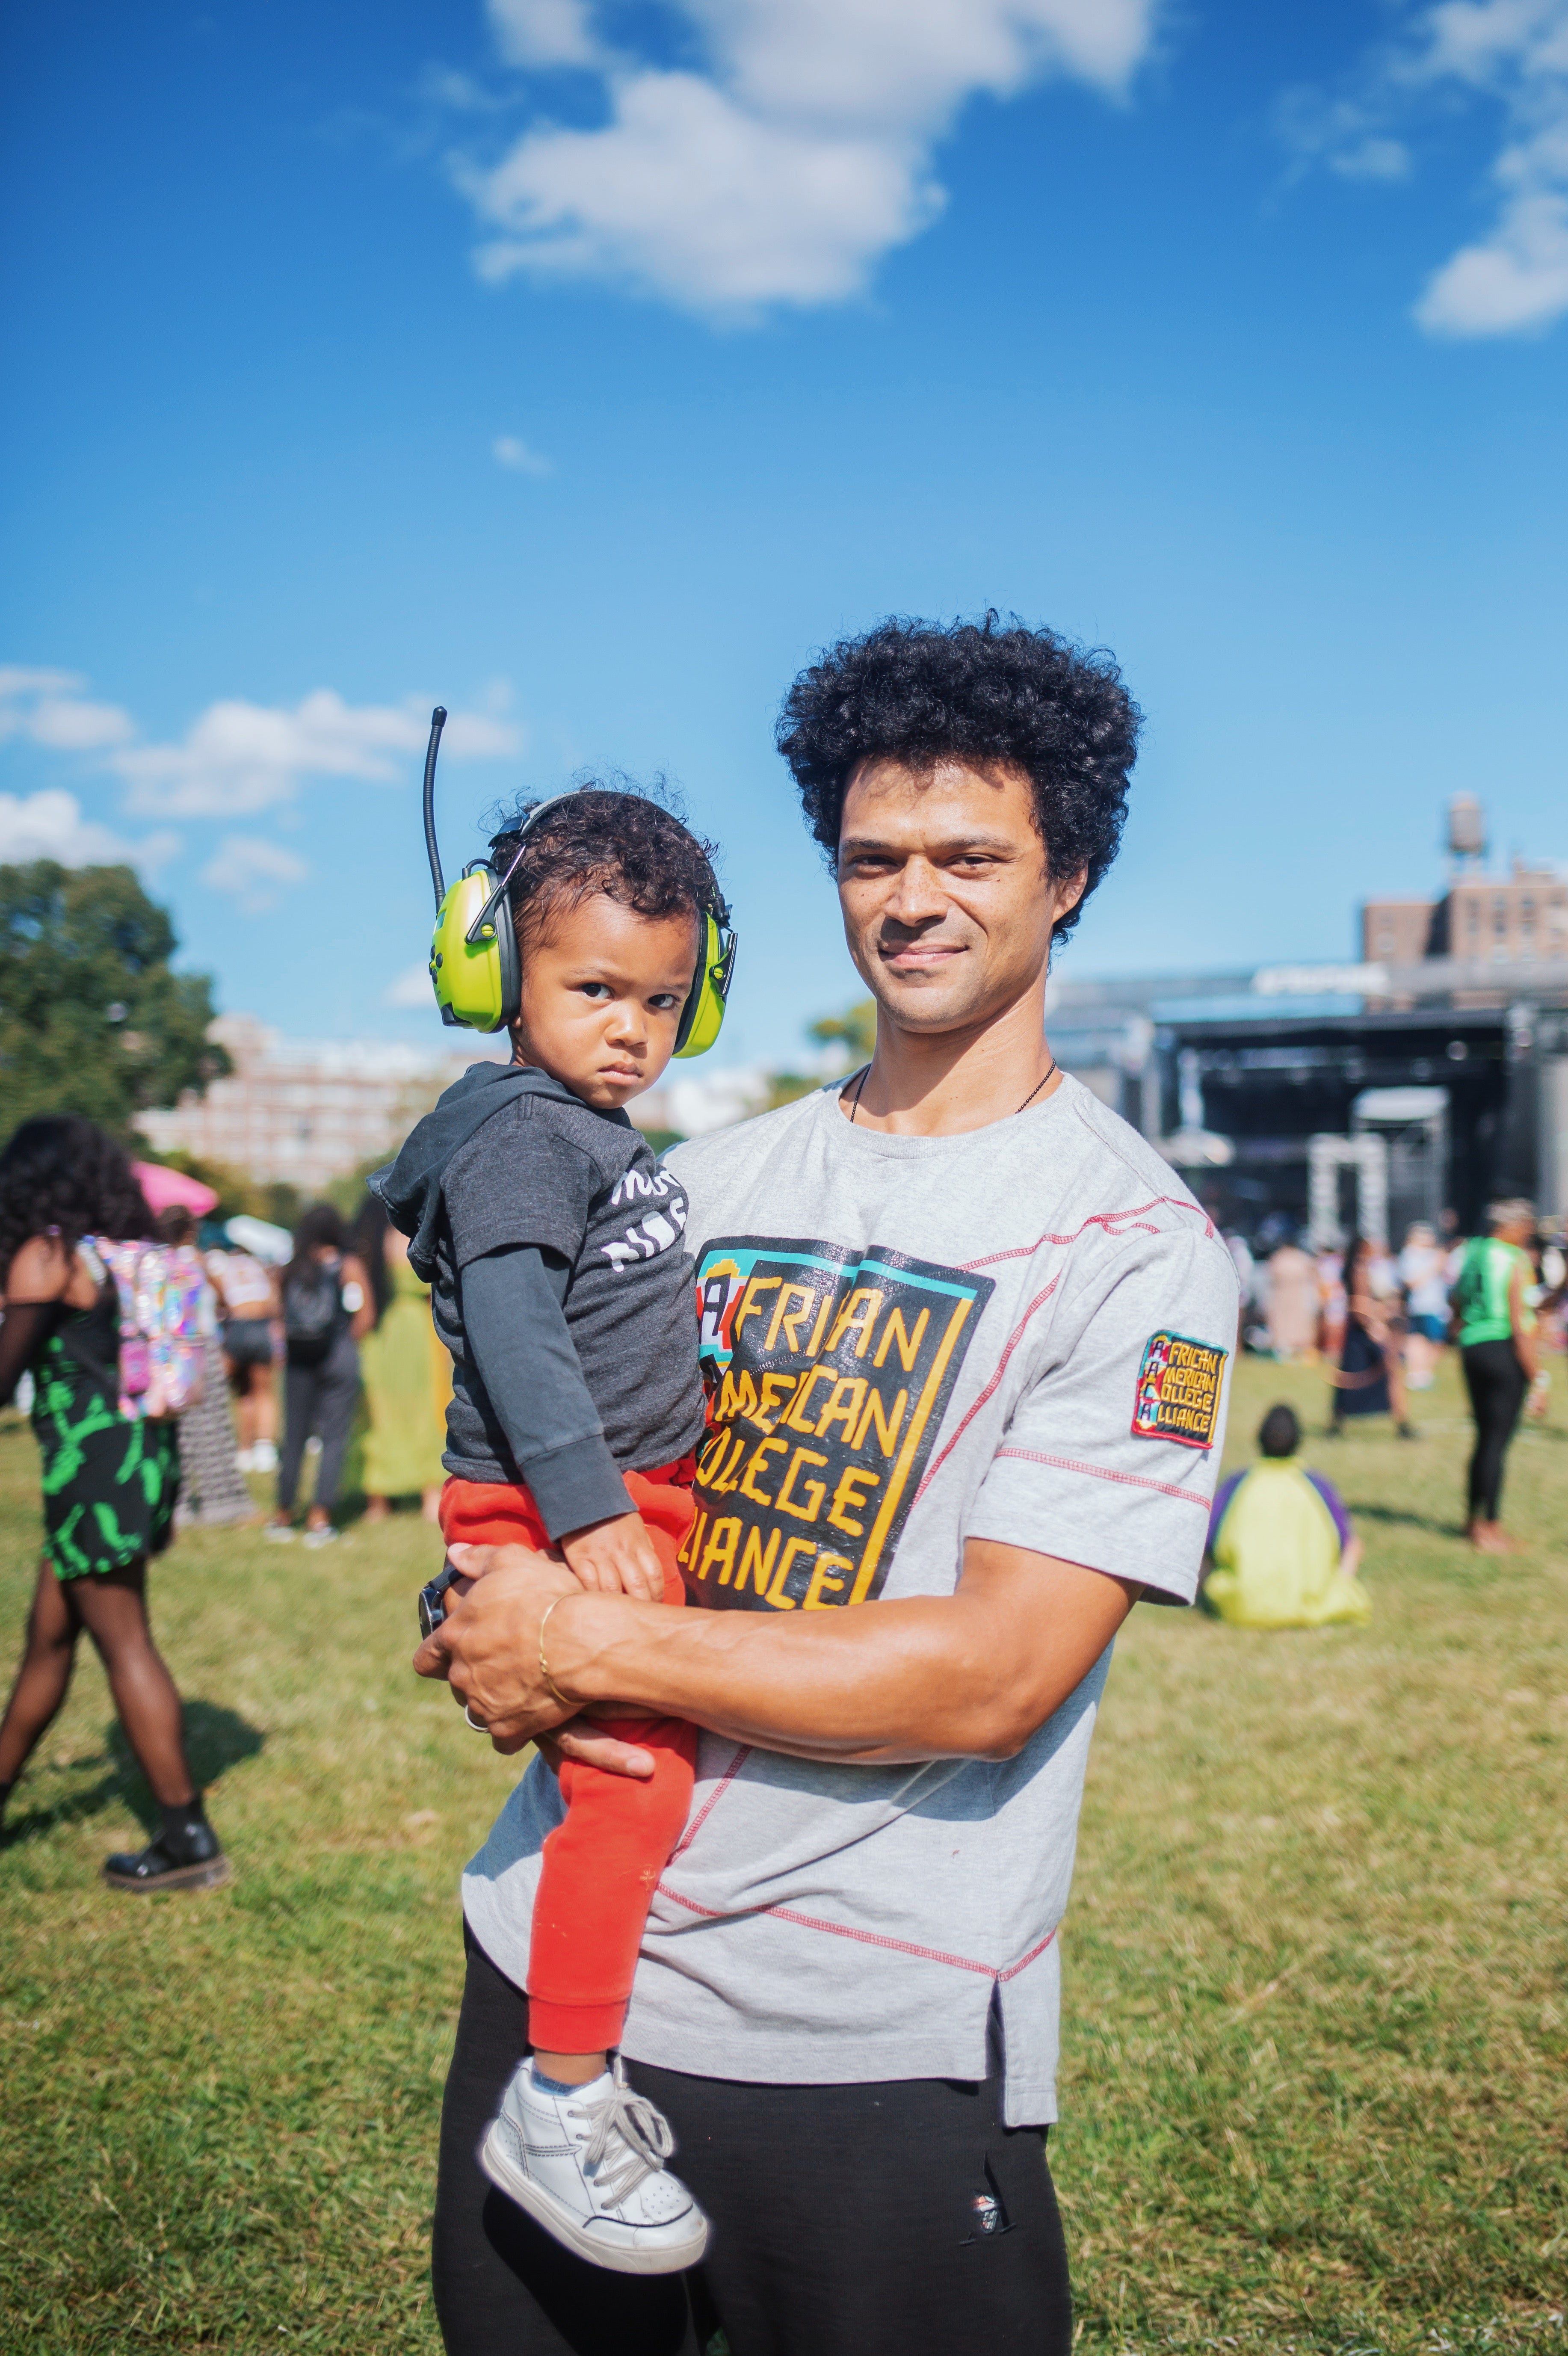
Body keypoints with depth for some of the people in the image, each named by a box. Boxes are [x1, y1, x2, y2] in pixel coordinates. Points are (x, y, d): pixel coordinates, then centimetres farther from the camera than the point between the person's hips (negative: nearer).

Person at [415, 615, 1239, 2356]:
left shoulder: (1132, 1245, -10)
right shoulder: (708, 1184, 7)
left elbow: (994, 1674, -18)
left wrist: (598, 1647, -16)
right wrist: (514, 1651, -11)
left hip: (871, 2050, -5)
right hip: (549, 1959, 5)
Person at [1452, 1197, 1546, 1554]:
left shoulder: (1472, 1254, 10)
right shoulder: (1517, 1262, -12)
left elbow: (1457, 1313, 17)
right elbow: (1520, 1327, -16)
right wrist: (1538, 1379, -12)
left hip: (1472, 1348, 7)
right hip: (1504, 1349, -7)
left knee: (1485, 1436, 18)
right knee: (1498, 1440, -1)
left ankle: (1474, 1519, 25)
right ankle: (1490, 1527, 4)